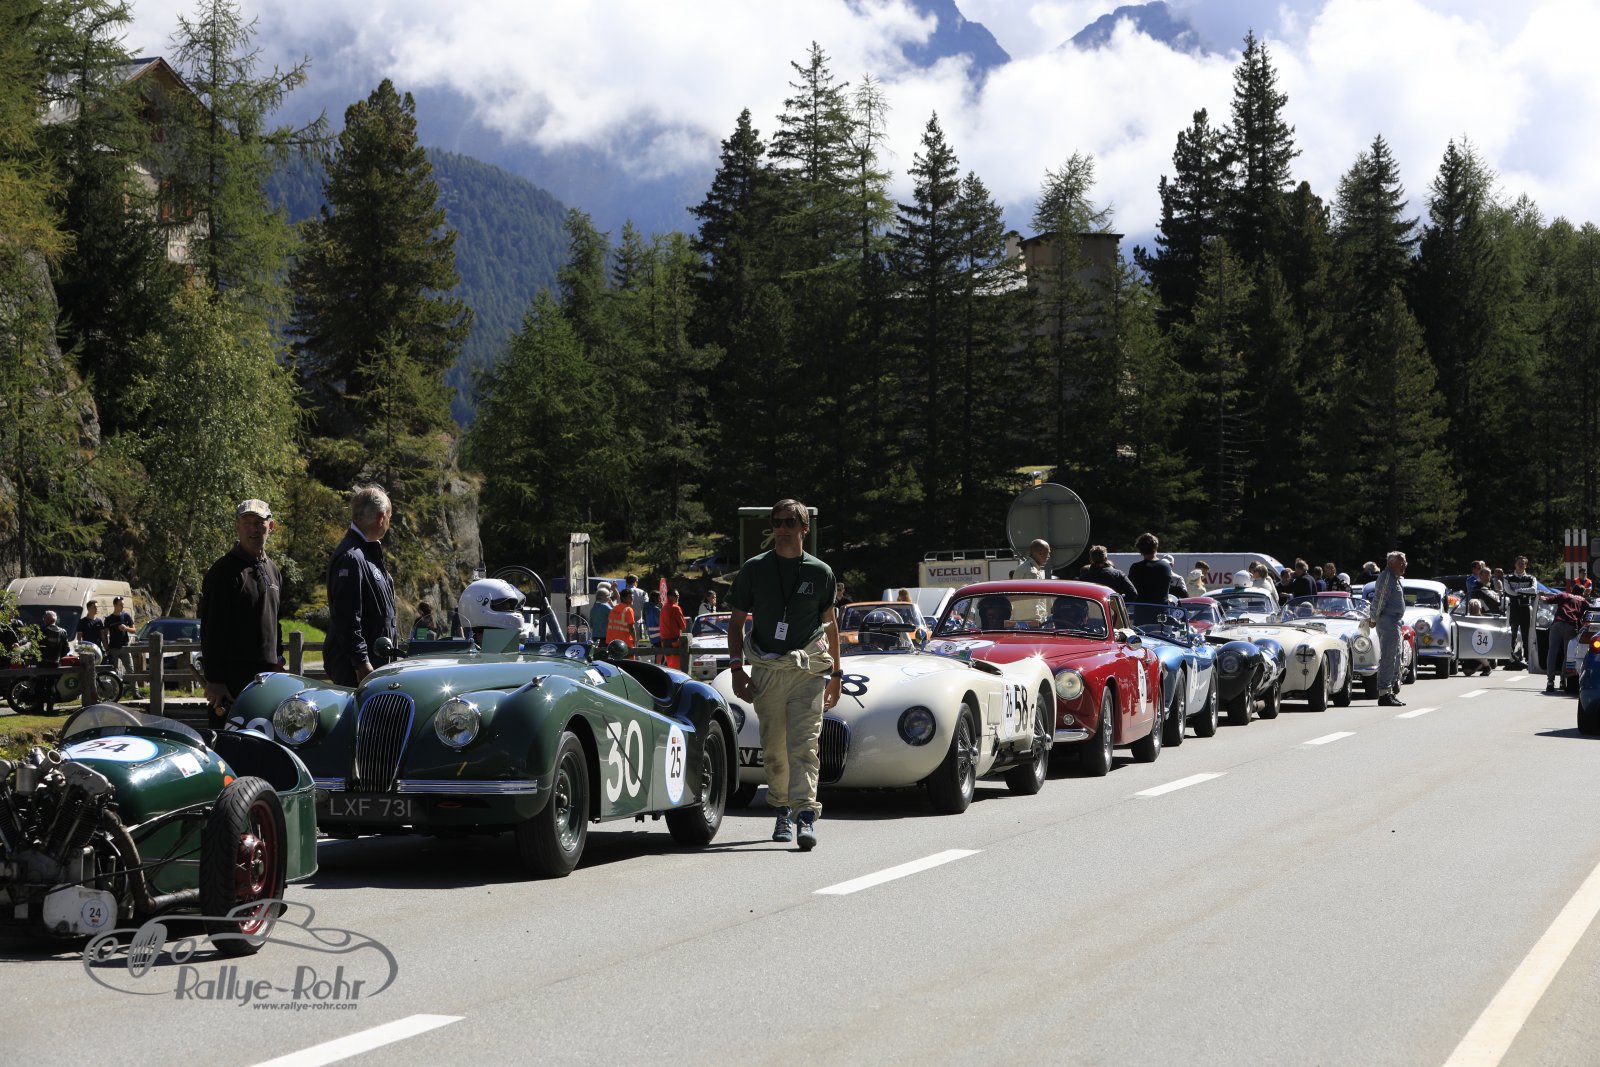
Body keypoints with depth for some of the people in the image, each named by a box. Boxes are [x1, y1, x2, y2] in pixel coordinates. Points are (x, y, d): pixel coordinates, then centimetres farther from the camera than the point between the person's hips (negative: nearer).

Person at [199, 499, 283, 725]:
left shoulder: (273, 571, 18)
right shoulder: (223, 571, -6)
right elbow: (211, 630, -12)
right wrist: (214, 680, -17)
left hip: (267, 673, 8)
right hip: (234, 675, -7)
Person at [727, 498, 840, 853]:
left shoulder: (821, 572, 5)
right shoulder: (754, 569, 4)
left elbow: (830, 624, 16)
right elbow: (736, 623, 9)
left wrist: (835, 673, 15)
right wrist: (737, 669, -1)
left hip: (809, 670, -1)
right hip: (766, 671, 1)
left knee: (804, 744, -13)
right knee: (773, 750, 6)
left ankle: (806, 815, -21)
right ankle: (782, 810, 22)